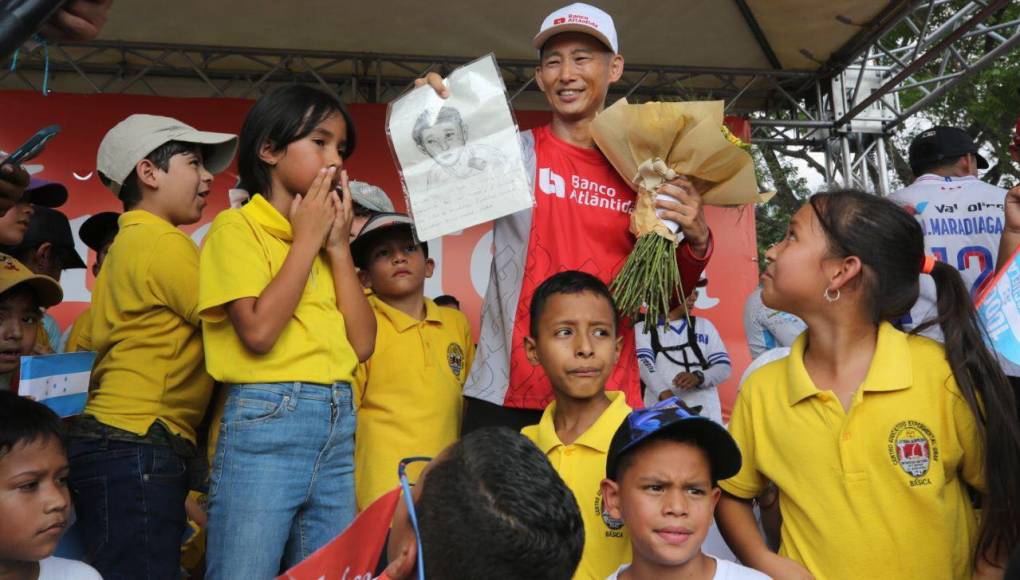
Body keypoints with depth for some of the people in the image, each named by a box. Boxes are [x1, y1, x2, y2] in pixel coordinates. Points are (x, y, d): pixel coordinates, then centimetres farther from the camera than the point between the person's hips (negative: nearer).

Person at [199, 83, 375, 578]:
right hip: (266, 422, -6)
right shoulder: (237, 228, -3)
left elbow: (363, 342, 6)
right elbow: (258, 331, -18)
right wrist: (306, 239, -8)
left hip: (338, 427, 7)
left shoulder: (326, 232, 15)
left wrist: (338, 246, 2)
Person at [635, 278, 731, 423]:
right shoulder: (643, 329, 7)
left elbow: (724, 367, 10)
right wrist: (665, 394, -30)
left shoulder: (704, 325, 17)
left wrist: (698, 377, -13)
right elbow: (644, 364, -10)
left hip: (705, 414, 3)